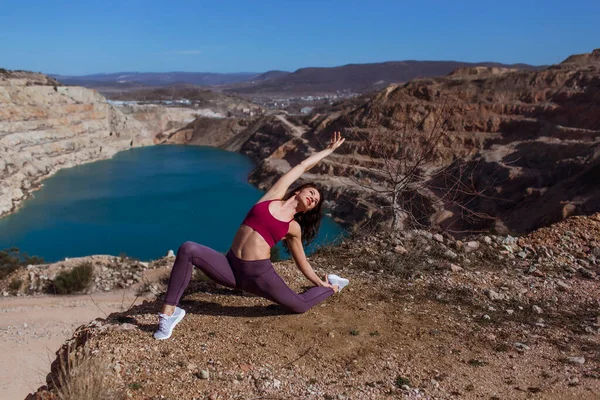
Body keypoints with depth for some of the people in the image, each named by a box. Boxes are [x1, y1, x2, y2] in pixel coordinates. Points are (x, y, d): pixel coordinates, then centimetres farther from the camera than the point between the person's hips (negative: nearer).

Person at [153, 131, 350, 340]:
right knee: (188, 249, -24)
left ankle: (332, 286, 29)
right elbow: (302, 166, 13)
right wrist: (328, 150, 25)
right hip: (230, 267, 0)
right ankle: (169, 311, -18)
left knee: (300, 306, -2)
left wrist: (322, 284, 24)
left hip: (259, 273, 0)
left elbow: (302, 263, 21)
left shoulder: (293, 228, 9)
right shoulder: (274, 196, 8)